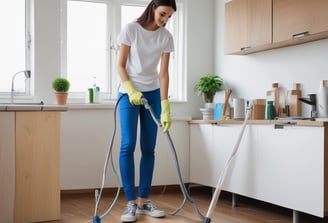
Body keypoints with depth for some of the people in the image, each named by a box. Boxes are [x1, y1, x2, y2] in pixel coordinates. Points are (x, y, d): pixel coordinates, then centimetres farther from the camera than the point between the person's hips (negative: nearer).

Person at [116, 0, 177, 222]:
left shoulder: (166, 37, -3)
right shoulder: (131, 29, -9)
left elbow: (164, 73, -5)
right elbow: (121, 65, -5)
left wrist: (165, 106, -12)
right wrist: (131, 90, -19)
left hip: (153, 94, 3)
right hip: (129, 92, -3)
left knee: (149, 148, 2)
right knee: (128, 145, -11)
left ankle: (143, 200, 10)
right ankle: (131, 202, -5)